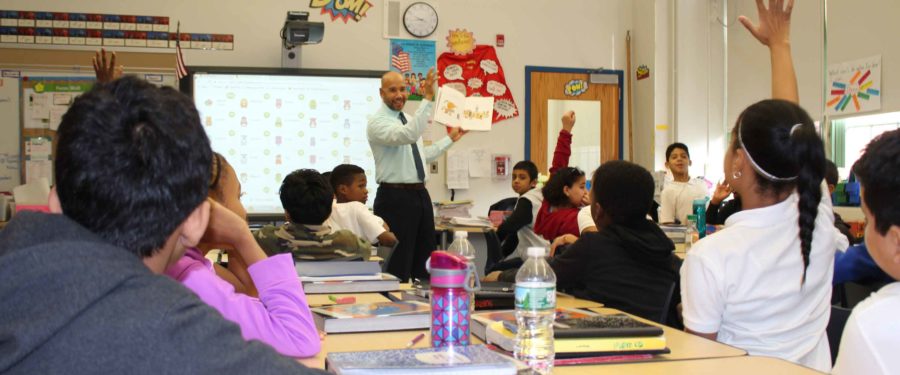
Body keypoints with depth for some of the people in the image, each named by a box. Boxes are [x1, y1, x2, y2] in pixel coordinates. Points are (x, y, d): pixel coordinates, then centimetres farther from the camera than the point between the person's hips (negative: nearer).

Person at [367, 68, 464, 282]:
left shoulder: (409, 119, 16)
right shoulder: (377, 122, -11)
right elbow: (409, 135, -30)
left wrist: (450, 139, 29)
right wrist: (427, 100, -33)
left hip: (420, 194, 8)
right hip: (395, 198, -8)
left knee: (425, 260, 14)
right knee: (398, 264, -3)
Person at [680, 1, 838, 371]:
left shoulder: (710, 255, -25)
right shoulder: (817, 218, -11)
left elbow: (699, 350, -16)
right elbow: (789, 128, 3)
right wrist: (780, 44, 14)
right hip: (811, 366, 5)